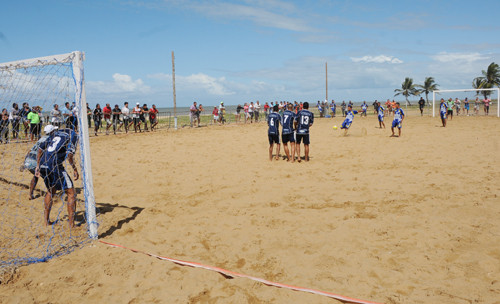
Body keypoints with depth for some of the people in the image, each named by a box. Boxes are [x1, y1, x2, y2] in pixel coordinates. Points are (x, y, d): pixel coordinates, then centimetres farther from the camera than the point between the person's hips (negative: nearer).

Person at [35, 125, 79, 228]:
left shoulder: (55, 134, 24)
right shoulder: (72, 135, 6)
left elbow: (40, 149, 21)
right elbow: (69, 155, -10)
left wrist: (38, 166, 25)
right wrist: (75, 169, -3)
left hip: (43, 166, 7)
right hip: (55, 166, -7)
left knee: (51, 191, 28)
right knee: (71, 193, 3)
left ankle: (46, 220, 34)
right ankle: (71, 224, 2)